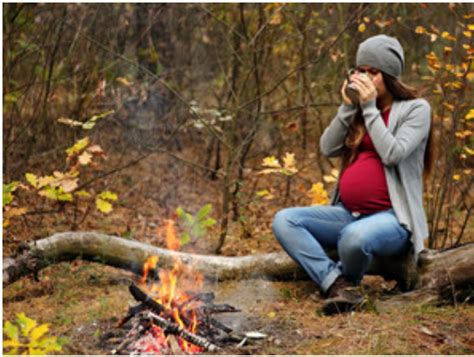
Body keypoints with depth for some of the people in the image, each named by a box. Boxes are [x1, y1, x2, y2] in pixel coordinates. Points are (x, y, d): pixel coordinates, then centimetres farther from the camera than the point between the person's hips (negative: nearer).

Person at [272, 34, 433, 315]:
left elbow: (392, 154, -15)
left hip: (391, 217, -6)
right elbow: (328, 148, 8)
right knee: (284, 221, -16)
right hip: (348, 213, 6)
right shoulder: (360, 109, 17)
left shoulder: (415, 109, 0)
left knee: (355, 237, -40)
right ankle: (336, 283, -29)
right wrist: (348, 107, -1)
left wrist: (370, 108, -11)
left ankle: (348, 282, -5)